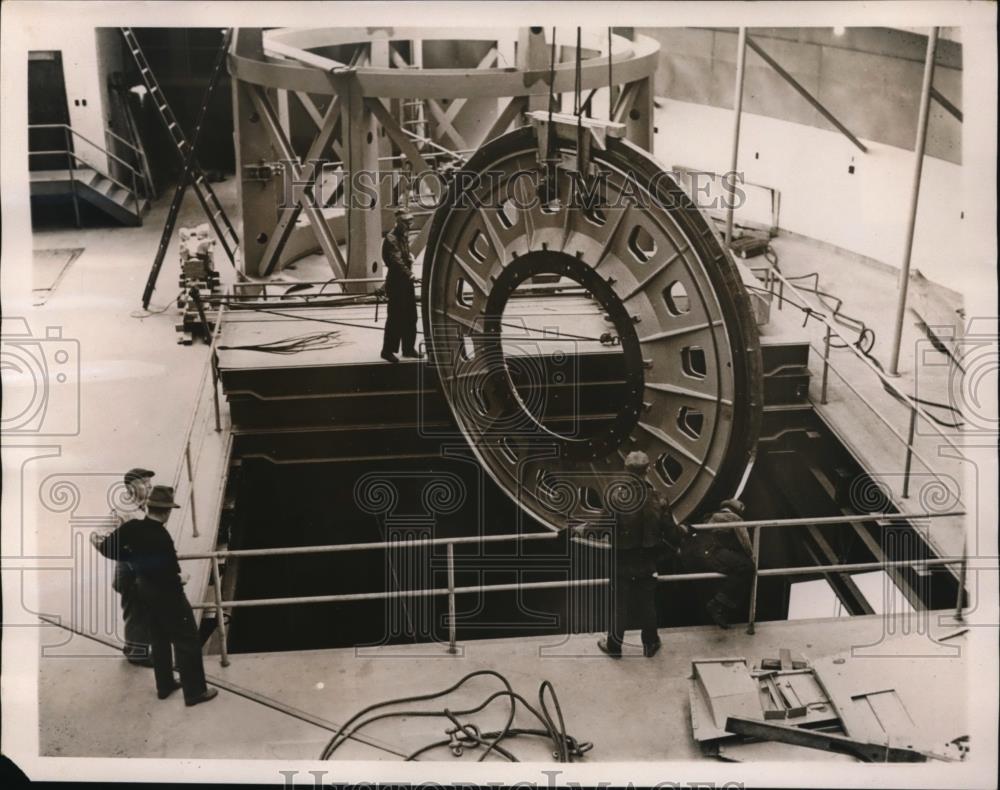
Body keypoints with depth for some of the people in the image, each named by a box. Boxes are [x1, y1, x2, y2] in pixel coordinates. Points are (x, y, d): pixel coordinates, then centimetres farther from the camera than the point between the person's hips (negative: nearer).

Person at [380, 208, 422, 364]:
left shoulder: (404, 237, 13)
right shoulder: (391, 239, -16)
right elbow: (396, 260, -26)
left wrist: (409, 259, 3)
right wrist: (409, 274, -35)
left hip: (406, 282, 9)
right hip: (396, 282, -9)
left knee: (410, 317, 13)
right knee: (395, 318, -5)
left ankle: (408, 348, 22)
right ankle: (388, 350, 3)